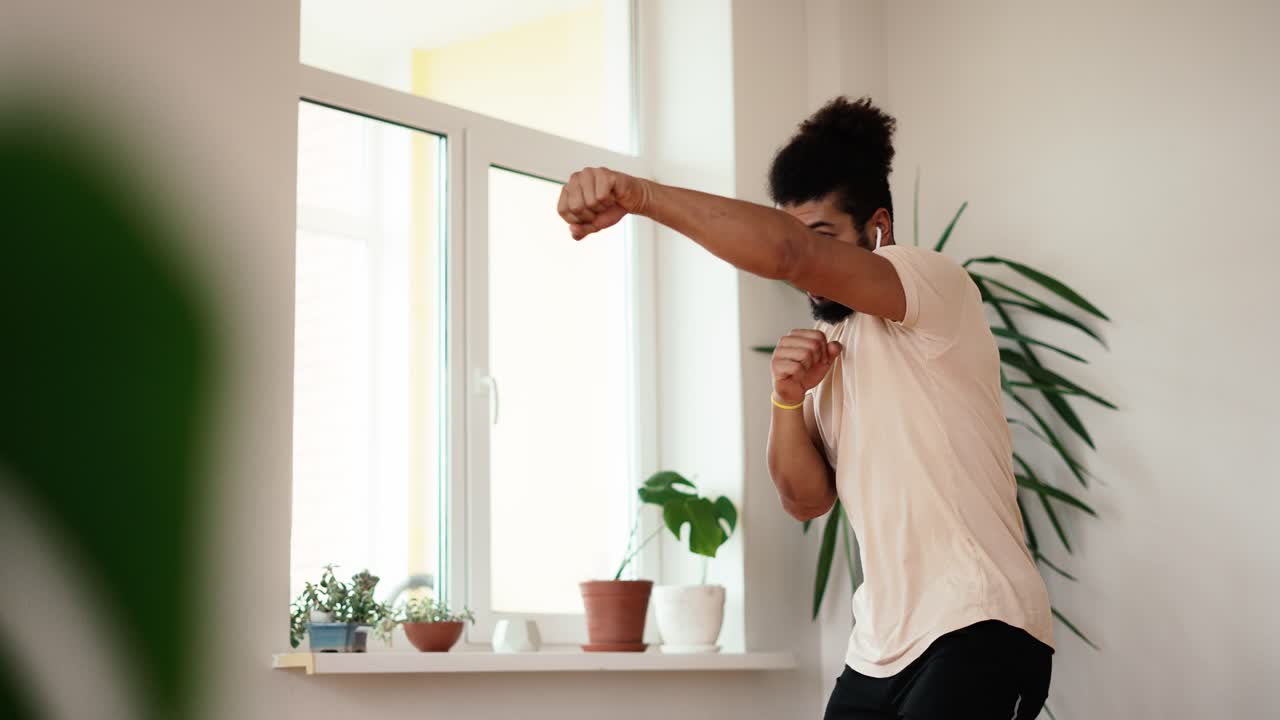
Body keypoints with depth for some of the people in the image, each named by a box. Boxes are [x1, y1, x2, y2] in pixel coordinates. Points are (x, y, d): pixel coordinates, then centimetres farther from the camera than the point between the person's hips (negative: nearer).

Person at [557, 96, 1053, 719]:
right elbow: (807, 499, 9)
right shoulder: (824, 343, 15)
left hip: (978, 632, -7)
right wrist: (788, 399, -8)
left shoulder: (937, 285, -10)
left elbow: (785, 254, -28)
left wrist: (635, 193, -33)